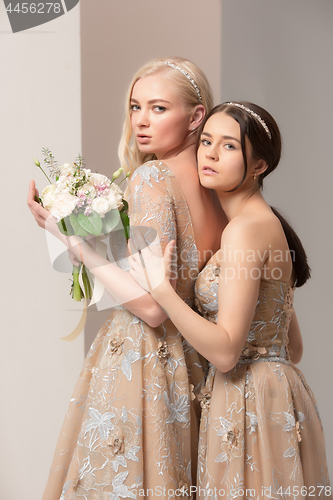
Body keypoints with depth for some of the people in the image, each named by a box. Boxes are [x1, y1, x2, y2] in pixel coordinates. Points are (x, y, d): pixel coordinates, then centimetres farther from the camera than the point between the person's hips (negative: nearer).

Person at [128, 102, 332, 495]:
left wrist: (160, 287, -19)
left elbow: (225, 352, -22)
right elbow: (293, 349, 15)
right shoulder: (267, 224, 12)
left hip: (251, 405, -10)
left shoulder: (246, 229, -17)